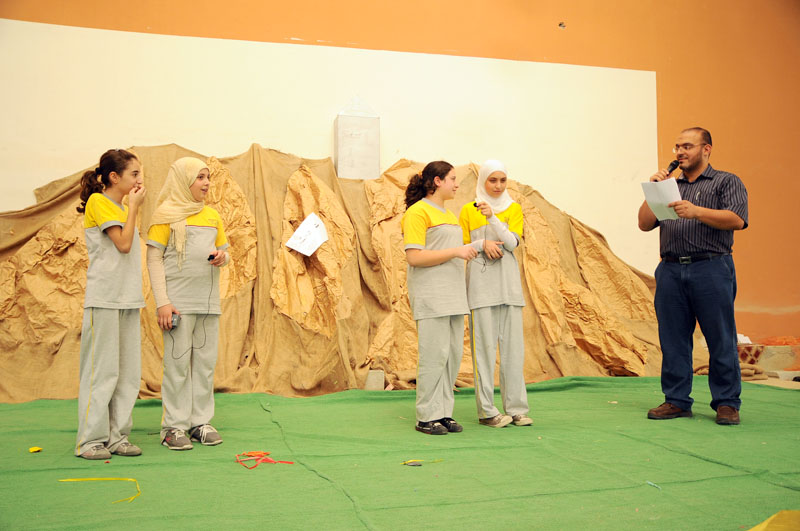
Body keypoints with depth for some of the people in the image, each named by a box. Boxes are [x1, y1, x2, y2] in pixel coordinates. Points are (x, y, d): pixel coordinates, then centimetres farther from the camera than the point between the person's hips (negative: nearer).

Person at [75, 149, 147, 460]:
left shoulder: (123, 208, 18)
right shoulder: (98, 202, -5)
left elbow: (131, 250, 13)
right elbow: (123, 243, -14)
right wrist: (134, 206, -7)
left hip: (128, 299, 8)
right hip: (104, 299, -8)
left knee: (128, 372, 7)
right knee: (101, 370, -5)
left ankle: (118, 436, 13)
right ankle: (90, 440, 3)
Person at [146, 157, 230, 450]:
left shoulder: (212, 216, 15)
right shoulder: (165, 214, -1)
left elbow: (224, 252, 23)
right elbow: (154, 259, -5)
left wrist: (223, 257, -3)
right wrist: (162, 302, -13)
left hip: (209, 302, 5)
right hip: (179, 301, -5)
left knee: (206, 362, 7)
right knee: (178, 362, -2)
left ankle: (200, 421, 16)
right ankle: (174, 426, 6)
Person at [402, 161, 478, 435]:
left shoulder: (449, 215, 21)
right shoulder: (417, 212, -7)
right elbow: (414, 257, -16)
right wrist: (456, 251, -16)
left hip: (452, 296, 9)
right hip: (430, 296, -8)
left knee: (453, 354, 6)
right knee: (435, 355, -8)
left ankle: (444, 412, 13)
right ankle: (427, 417, 1)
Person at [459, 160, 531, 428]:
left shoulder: (514, 209, 9)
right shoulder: (468, 210, 5)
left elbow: (512, 242, -5)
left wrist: (492, 217, -17)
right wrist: (482, 244, -12)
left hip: (508, 283, 2)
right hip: (480, 284, -2)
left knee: (513, 345, 3)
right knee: (484, 345, -3)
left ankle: (516, 407, 10)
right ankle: (486, 411, 2)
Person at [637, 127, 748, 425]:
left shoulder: (727, 182, 9)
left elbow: (736, 220, -7)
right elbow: (644, 224, 14)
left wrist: (696, 212, -17)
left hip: (711, 269, -4)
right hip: (671, 270, 4)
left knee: (721, 341, -2)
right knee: (673, 341, 5)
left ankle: (726, 403, 7)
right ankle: (676, 401, 13)